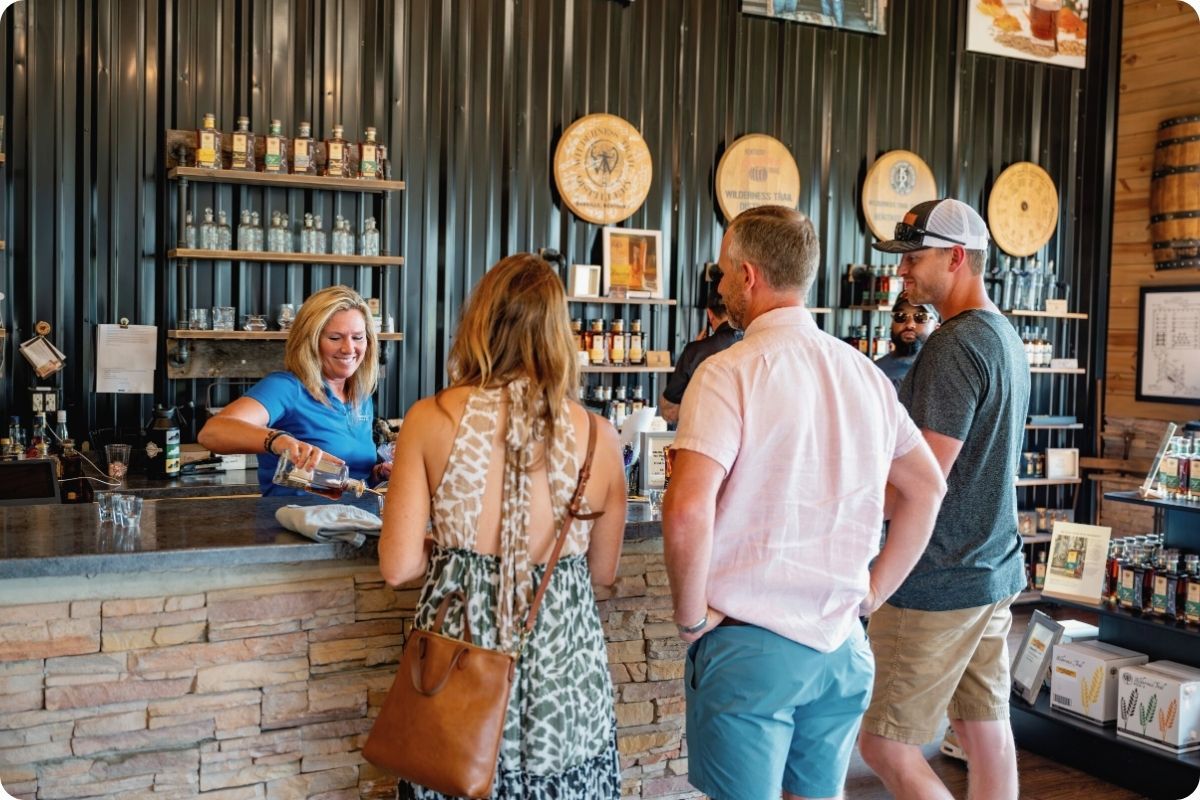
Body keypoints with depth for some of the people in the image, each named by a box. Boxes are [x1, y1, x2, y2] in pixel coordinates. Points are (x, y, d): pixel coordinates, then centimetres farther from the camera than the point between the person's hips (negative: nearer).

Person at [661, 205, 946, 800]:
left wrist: (691, 615, -10)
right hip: (841, 645, 6)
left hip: (749, 645, -6)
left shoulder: (730, 372, -14)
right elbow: (927, 487, 15)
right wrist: (873, 591, 16)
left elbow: (687, 512, -25)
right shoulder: (864, 373, 7)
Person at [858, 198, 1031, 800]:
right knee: (985, 728, 16)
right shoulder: (1005, 337, 11)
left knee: (884, 744, 0)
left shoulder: (953, 346, -19)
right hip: (994, 569, 10)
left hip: (941, 581, -10)